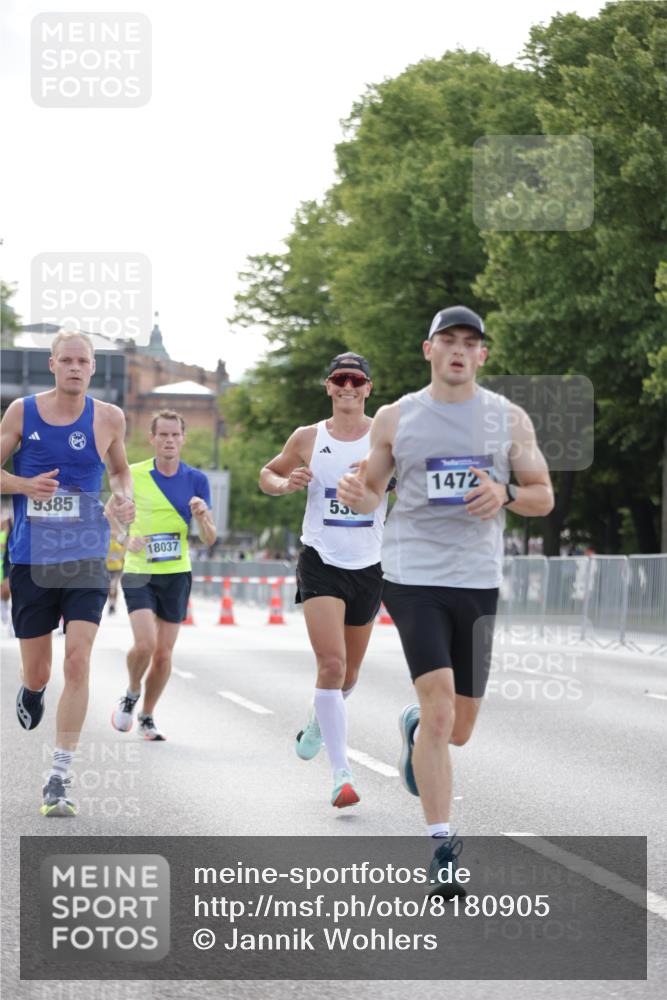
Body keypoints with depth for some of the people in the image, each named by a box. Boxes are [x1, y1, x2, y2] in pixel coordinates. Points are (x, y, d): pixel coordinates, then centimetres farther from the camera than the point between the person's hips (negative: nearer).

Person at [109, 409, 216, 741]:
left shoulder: (196, 479, 0)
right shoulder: (132, 475, -4)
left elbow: (210, 538, -2)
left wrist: (201, 515, -23)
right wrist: (127, 539, -14)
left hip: (177, 575, 2)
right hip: (139, 573, -2)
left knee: (164, 654, 5)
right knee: (145, 643, -19)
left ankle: (147, 717, 23)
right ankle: (131, 694, 11)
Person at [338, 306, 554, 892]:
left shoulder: (509, 420, 7)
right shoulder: (395, 419, 5)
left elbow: (544, 497, 10)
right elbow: (373, 492, 13)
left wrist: (506, 495, -12)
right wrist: (356, 496, -11)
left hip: (478, 581, 3)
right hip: (413, 577, -2)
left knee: (458, 729, 10)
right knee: (440, 709, -17)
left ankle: (415, 728, 47)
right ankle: (442, 847, -12)